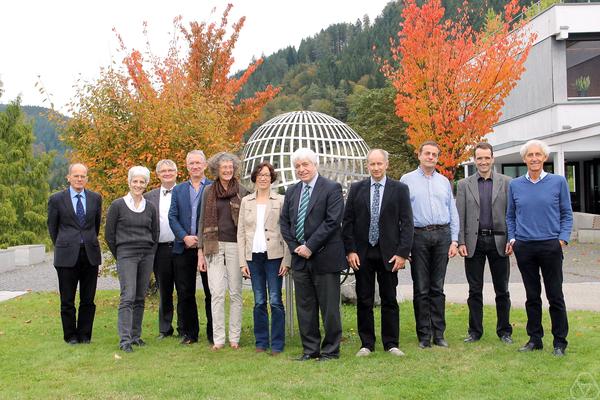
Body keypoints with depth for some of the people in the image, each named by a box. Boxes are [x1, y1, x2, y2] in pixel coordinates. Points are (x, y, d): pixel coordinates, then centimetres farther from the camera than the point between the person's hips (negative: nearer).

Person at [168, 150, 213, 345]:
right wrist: (184, 237, -9)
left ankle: (213, 333, 12)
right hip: (184, 248, 3)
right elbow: (172, 217, 6)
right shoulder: (178, 190, 13)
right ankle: (188, 333, 17)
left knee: (211, 292, 3)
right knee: (185, 293, 7)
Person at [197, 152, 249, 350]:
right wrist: (201, 252, 4)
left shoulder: (242, 191, 4)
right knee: (217, 293, -3)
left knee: (235, 292, 2)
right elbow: (203, 222, 9)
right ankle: (218, 338, 3)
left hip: (235, 245, -1)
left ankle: (234, 337, 10)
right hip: (214, 245, 1)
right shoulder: (209, 192, 8)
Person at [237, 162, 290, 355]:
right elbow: (241, 232, 10)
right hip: (253, 257, 3)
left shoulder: (281, 201, 2)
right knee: (259, 302, 7)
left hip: (274, 256, -2)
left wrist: (286, 261, -8)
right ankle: (261, 342, 17)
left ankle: (277, 344, 6)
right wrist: (242, 262, 3)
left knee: (275, 301, -3)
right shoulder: (246, 201, 10)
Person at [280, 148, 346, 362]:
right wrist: (294, 247, -1)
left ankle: (330, 350, 13)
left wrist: (310, 246, -15)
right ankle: (310, 349, 21)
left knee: (329, 307, 1)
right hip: (300, 257, 6)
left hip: (324, 257, -6)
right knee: (304, 306, 11)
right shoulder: (292, 191, 14)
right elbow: (284, 222, 14)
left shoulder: (332, 189, -5)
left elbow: (332, 221, -14)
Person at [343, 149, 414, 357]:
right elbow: (348, 221, 4)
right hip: (362, 254, 1)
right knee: (364, 301, 6)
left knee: (389, 300, 7)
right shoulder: (356, 189, 6)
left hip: (389, 253, -1)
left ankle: (391, 343, 17)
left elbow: (407, 223, -1)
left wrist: (402, 253, -8)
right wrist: (350, 250, -4)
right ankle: (366, 344, 16)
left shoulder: (400, 189, 2)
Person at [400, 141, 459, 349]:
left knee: (438, 288, 7)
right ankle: (424, 335, 8)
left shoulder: (444, 181, 14)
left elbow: (453, 213, 14)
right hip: (419, 235, -3)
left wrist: (454, 240, 4)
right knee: (421, 289, 1)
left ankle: (438, 334, 12)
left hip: (442, 235, 3)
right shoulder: (407, 180, 4)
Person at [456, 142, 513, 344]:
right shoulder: (464, 184, 6)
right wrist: (461, 242, -4)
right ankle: (475, 331, 16)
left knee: (502, 290, 8)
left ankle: (504, 331, 20)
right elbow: (460, 216, 3)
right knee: (475, 290, 6)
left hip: (498, 241, 0)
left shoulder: (506, 182, 5)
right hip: (474, 242, 0)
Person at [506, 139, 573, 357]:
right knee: (532, 296, 10)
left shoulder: (558, 182, 2)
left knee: (555, 296, 2)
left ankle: (560, 342, 12)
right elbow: (510, 216, 15)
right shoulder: (515, 185, 7)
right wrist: (512, 239, 3)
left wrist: (563, 239, -8)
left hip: (550, 246, -2)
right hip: (524, 247, 2)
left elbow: (567, 214, 3)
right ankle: (535, 339, 19)